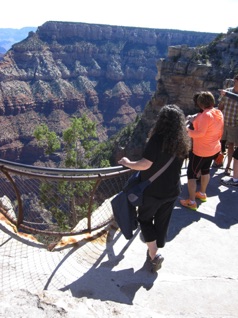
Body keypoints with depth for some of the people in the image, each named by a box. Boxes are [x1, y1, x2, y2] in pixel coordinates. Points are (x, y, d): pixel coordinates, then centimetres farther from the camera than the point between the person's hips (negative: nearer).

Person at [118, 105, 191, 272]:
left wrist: (127, 163, -9)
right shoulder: (183, 142, -2)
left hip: (153, 190, -5)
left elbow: (145, 164, -25)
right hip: (172, 191, 5)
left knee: (145, 219, 16)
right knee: (162, 222, 19)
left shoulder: (158, 139, -22)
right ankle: (155, 253, 35)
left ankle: (154, 254, 8)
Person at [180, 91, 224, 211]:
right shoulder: (219, 113, 0)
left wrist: (187, 131, -19)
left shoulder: (206, 115, -27)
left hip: (201, 150, -9)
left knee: (191, 173, 3)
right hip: (214, 148, 9)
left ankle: (191, 202, 7)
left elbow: (200, 133, -31)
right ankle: (202, 194, 42)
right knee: (205, 170, 25)